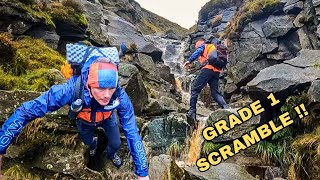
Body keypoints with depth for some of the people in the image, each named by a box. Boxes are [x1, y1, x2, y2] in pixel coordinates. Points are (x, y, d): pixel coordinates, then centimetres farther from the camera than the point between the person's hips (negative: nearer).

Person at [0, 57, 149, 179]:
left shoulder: (120, 96, -44)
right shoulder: (72, 89, -49)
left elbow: (132, 133, -37)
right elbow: (26, 111, -42)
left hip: (107, 118, 0)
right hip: (85, 120, 1)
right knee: (87, 141, 26)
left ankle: (110, 154, 49)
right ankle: (93, 143, 67)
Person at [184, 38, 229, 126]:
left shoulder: (203, 45, 16)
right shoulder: (214, 48, 37)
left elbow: (198, 51, -7)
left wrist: (189, 61, -16)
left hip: (208, 68, -7)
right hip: (216, 71, 7)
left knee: (195, 90, -6)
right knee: (216, 93, 5)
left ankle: (192, 112, -14)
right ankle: (226, 109, -14)